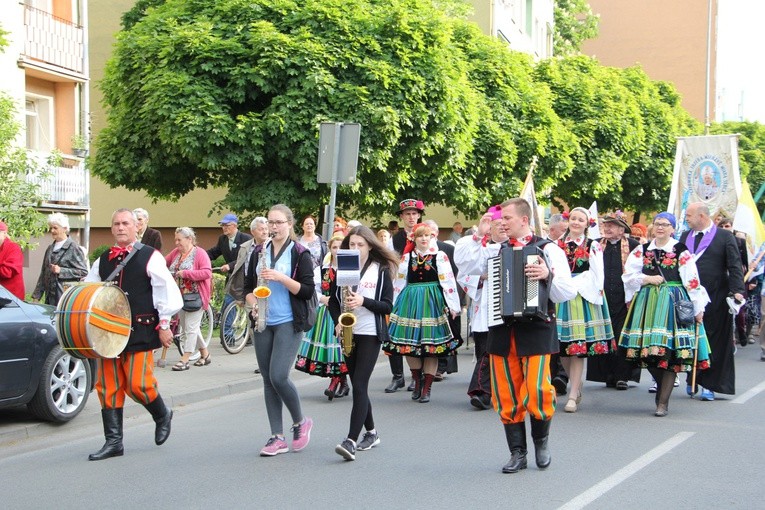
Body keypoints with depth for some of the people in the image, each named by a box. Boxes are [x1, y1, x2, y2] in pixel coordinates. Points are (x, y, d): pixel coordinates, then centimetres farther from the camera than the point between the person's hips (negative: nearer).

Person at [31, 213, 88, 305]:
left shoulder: (73, 248, -4)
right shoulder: (50, 248, 18)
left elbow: (83, 271, -9)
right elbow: (43, 273, 20)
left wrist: (60, 271, -14)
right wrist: (37, 295, 14)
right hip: (50, 297, 6)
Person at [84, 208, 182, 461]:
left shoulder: (150, 257, -2)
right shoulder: (102, 260, 13)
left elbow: (167, 291, -5)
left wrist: (164, 325, -8)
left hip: (140, 331, -5)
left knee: (137, 384, -9)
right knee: (107, 385, 3)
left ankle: (162, 415, 21)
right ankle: (113, 441, 11)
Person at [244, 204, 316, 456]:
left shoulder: (300, 254, -4)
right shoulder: (259, 252, 10)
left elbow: (308, 291, -9)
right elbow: (248, 286, 15)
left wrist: (280, 277, -19)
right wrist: (253, 303, -5)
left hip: (289, 324, -5)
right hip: (263, 324, 5)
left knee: (278, 376, -15)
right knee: (268, 380, 5)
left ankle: (300, 422, 10)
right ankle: (277, 438, 11)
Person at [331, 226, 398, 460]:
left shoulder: (381, 270, -3)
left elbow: (387, 306, -5)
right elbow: (333, 300, 13)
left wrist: (363, 301, -20)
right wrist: (337, 322, -5)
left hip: (370, 335, -5)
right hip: (348, 334, 5)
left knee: (359, 386, -13)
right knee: (358, 386, 11)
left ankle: (351, 440, -17)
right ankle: (371, 433, 26)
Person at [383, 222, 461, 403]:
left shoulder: (440, 256, 1)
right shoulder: (407, 257, 10)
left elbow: (448, 281, -2)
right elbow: (399, 282, 13)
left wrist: (452, 306, -6)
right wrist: (395, 306, 12)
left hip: (433, 302, -2)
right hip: (410, 302, 3)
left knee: (431, 347, -1)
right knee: (409, 343, 3)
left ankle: (426, 388, 9)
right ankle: (417, 381, 23)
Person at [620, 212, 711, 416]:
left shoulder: (681, 252, -1)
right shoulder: (642, 250, 10)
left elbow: (692, 281, -2)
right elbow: (628, 275, 7)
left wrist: (698, 309, -3)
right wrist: (648, 279, -7)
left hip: (673, 303, -3)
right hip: (647, 303, 3)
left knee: (669, 352, -7)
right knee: (648, 352, 0)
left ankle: (663, 401, -1)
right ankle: (663, 387, 26)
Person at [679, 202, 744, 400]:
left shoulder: (725, 236, 0)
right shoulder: (685, 237, 13)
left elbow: (735, 266, -5)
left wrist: (737, 291, -16)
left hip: (715, 300, -4)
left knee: (714, 342, 1)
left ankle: (709, 385, 7)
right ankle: (692, 380, 20)